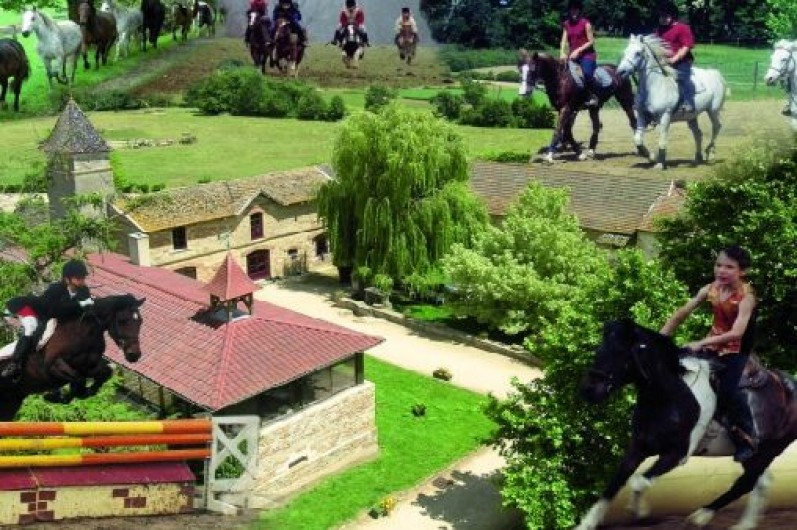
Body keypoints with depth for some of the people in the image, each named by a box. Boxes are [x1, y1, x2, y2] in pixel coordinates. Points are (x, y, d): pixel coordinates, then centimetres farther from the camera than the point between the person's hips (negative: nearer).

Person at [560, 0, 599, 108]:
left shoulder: (585, 23, -6)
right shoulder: (566, 24, 9)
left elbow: (591, 41, -9)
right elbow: (564, 41, 7)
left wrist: (578, 50, -17)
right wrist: (563, 54, -11)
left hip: (587, 55, -7)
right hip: (573, 56, 7)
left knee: (586, 73, -31)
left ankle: (592, 96, -16)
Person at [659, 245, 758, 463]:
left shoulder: (746, 296, -21)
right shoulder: (711, 289, -5)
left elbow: (736, 333, -32)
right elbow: (681, 314, -2)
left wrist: (701, 343, -38)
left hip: (736, 349, -6)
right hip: (713, 344, 6)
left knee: (727, 390, -21)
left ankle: (747, 439, -3)